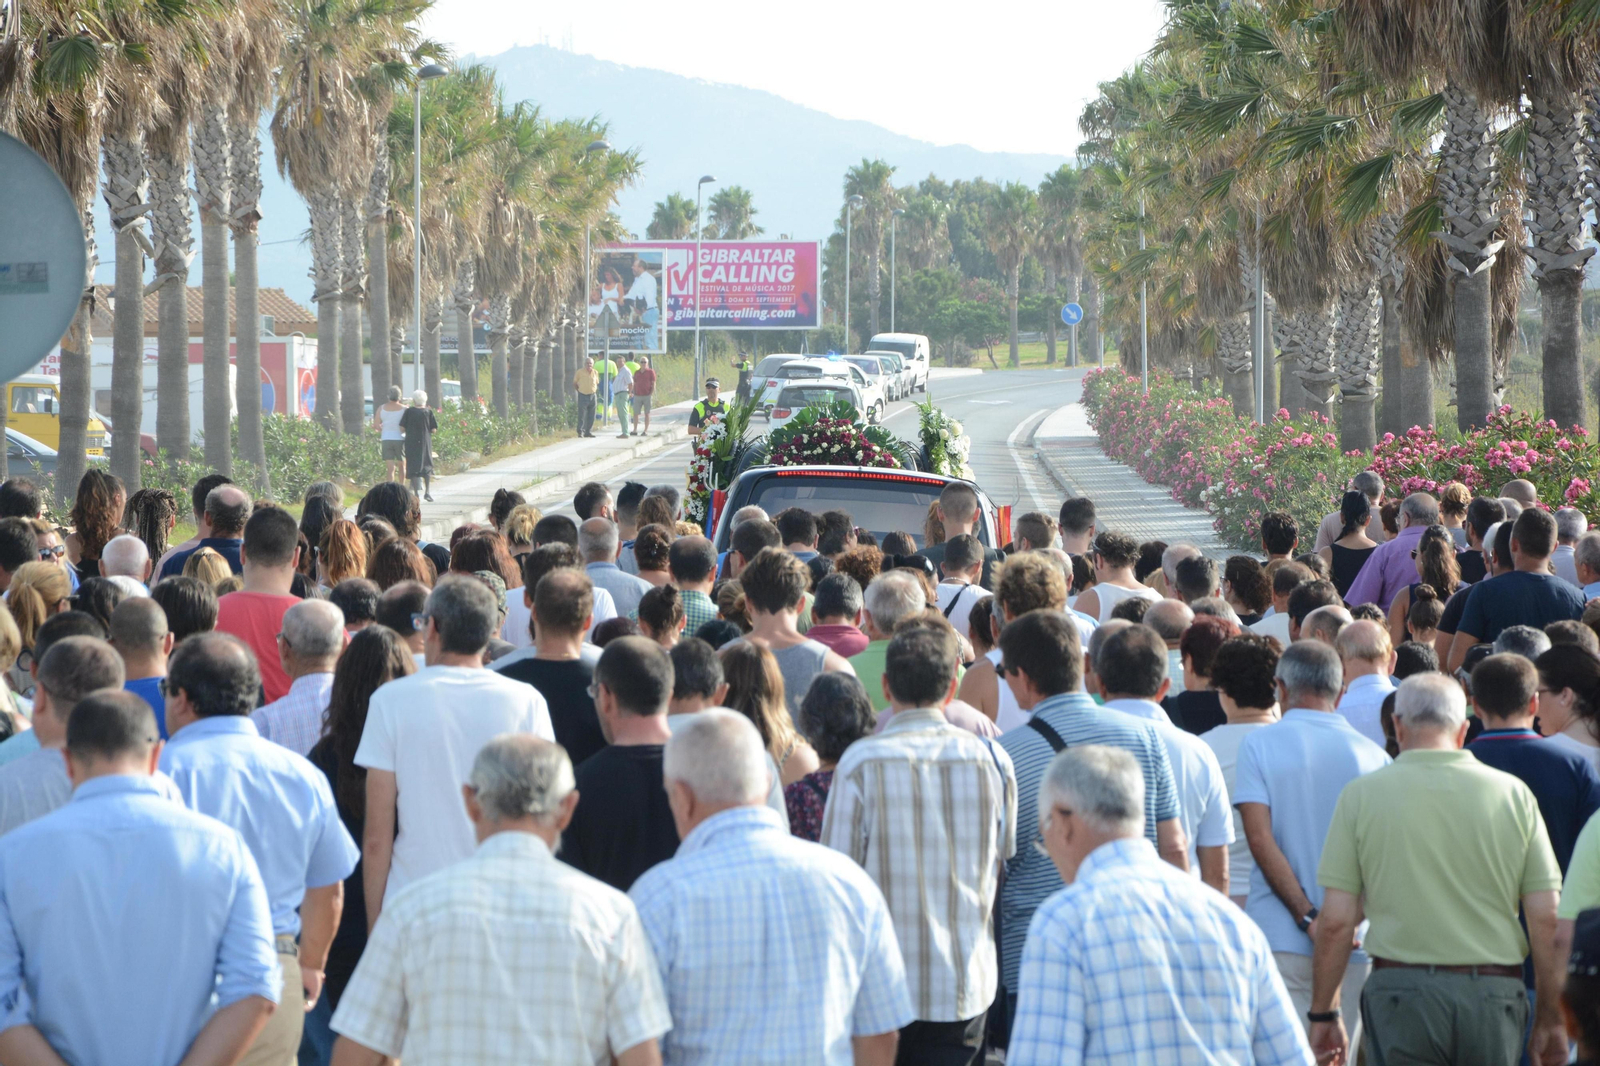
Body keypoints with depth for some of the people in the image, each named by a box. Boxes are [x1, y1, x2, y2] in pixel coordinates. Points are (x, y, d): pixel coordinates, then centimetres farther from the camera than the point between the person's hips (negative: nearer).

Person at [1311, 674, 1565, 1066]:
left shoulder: (1362, 794, 0)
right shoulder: (1514, 794, 3)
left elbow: (1336, 921, -2)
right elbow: (1547, 920, 2)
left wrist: (1323, 1013, 8)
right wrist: (1550, 1022, 11)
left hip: (1400, 990, -1)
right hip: (1494, 997, 1)